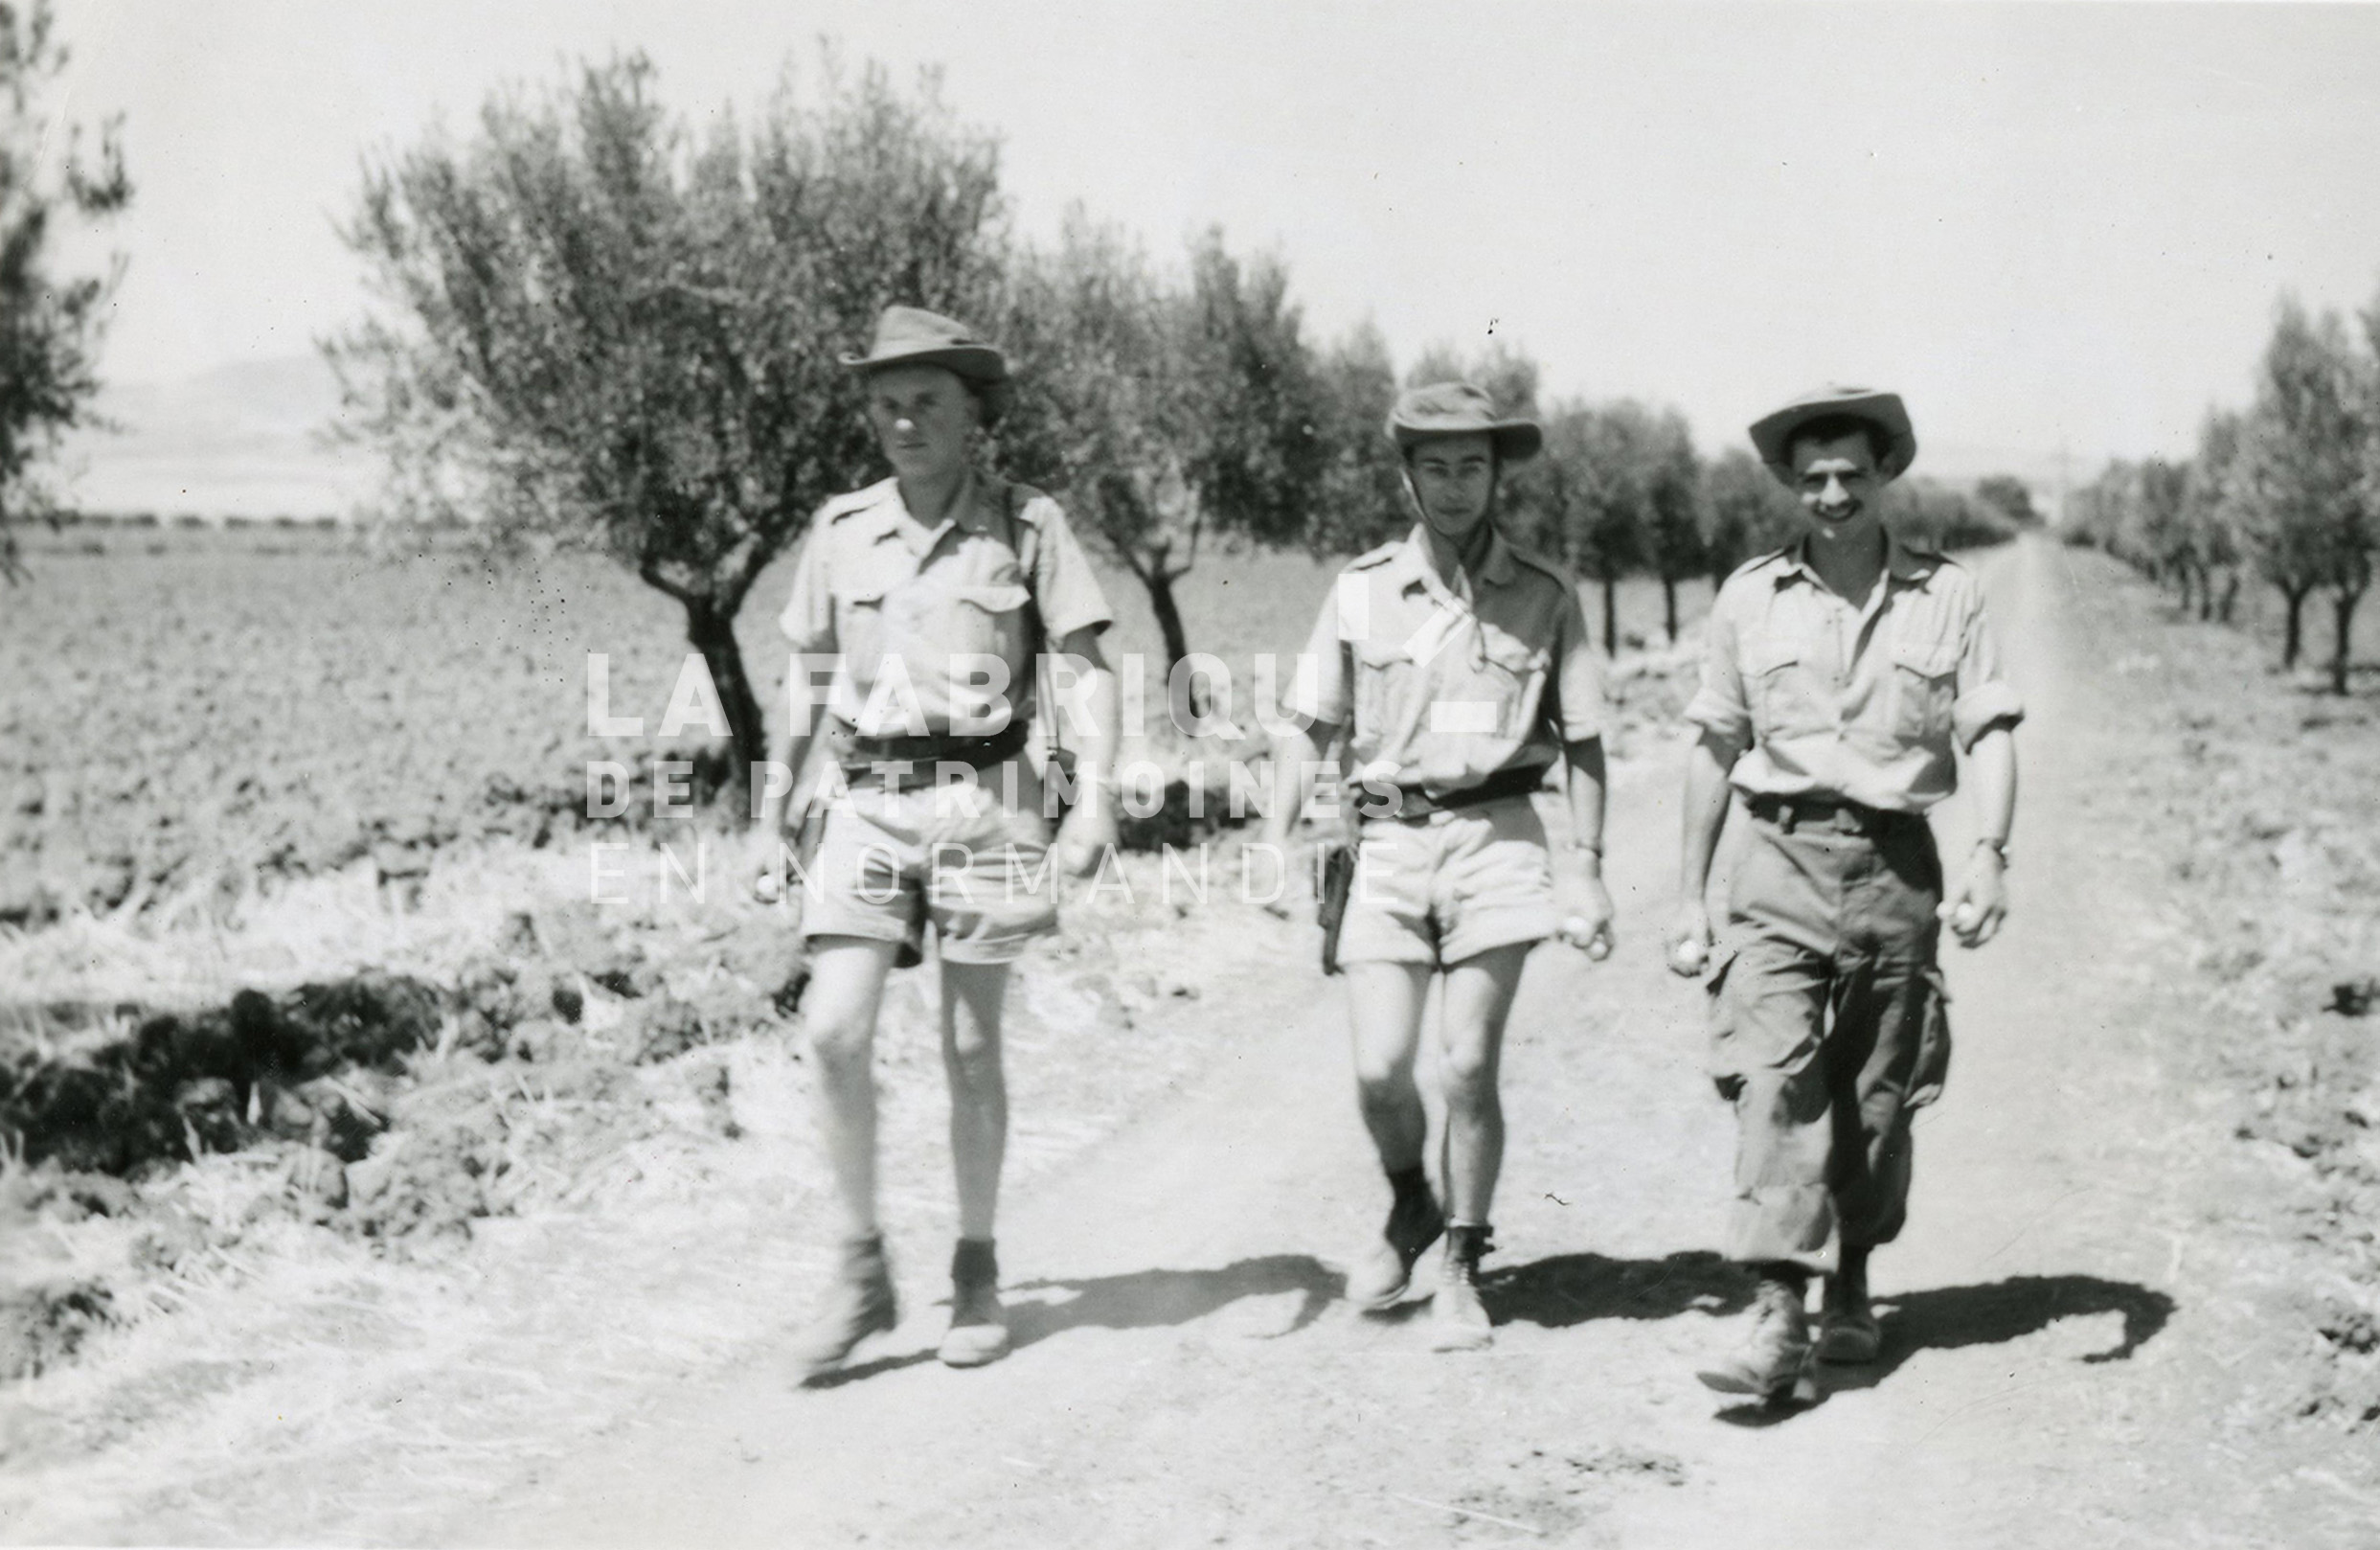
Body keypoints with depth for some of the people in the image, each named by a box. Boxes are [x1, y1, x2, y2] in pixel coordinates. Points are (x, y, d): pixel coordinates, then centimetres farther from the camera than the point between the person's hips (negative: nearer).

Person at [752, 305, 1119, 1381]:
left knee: (971, 1045, 4)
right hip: (865, 800, 2)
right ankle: (863, 1271, 2)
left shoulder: (1027, 526, 0)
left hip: (981, 797, -2)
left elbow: (1088, 669, -1)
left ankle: (978, 1273, 20)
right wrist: (771, 819, 14)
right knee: (836, 1030, -11)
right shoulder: (841, 531, 8)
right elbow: (808, 684, 16)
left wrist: (1095, 797, -15)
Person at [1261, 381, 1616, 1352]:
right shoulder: (1362, 591, 6)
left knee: (1468, 1065, -6)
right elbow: (1308, 727, 10)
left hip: (1496, 839, -1)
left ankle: (1460, 1267, 11)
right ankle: (1409, 1210, 26)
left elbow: (1583, 743, 8)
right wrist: (1276, 842, -1)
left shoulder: (1545, 597, 4)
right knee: (1379, 1068, -5)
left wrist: (1585, 867, -1)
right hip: (1387, 839, 1)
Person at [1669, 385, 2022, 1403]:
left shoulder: (1947, 596, 5)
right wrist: (1690, 895, 10)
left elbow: (1991, 733, 1)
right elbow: (1715, 747, 11)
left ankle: (1851, 1286, 30)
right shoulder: (1750, 599, 7)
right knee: (1775, 1080, -15)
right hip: (1782, 861, -1)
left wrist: (1990, 852, -16)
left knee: (1877, 1098, 9)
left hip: (1896, 863, 1)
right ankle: (1780, 1319, -19)